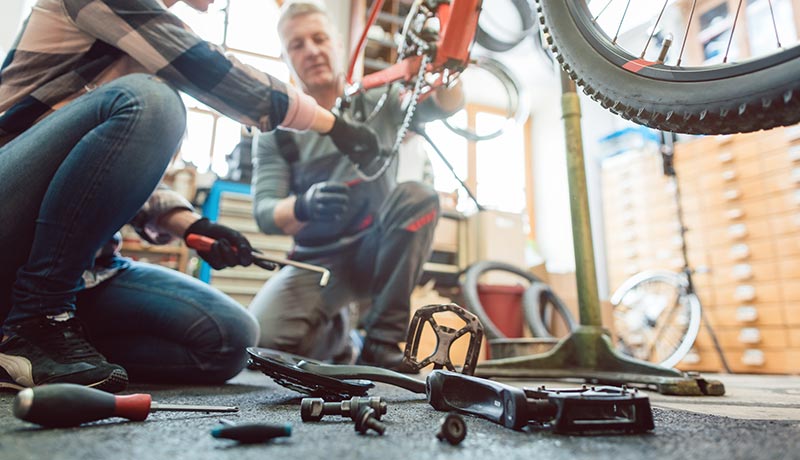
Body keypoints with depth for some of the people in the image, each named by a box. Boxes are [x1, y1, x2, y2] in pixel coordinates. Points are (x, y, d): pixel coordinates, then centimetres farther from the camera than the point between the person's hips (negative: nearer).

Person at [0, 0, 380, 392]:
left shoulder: (151, 53, 18)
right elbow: (205, 70, -17)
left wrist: (191, 225, -4)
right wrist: (331, 123, -9)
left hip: (72, 258, 6)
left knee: (228, 336, -15)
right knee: (146, 101, -30)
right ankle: (35, 325, -22)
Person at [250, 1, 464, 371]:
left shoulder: (377, 102, 1)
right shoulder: (276, 131, -1)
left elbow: (449, 104, -10)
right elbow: (264, 212, -11)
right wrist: (303, 207, -34)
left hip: (374, 253, 1)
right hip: (317, 261, 0)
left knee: (417, 197, -30)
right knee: (263, 336, -27)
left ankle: (382, 341, -18)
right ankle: (335, 335, 9)